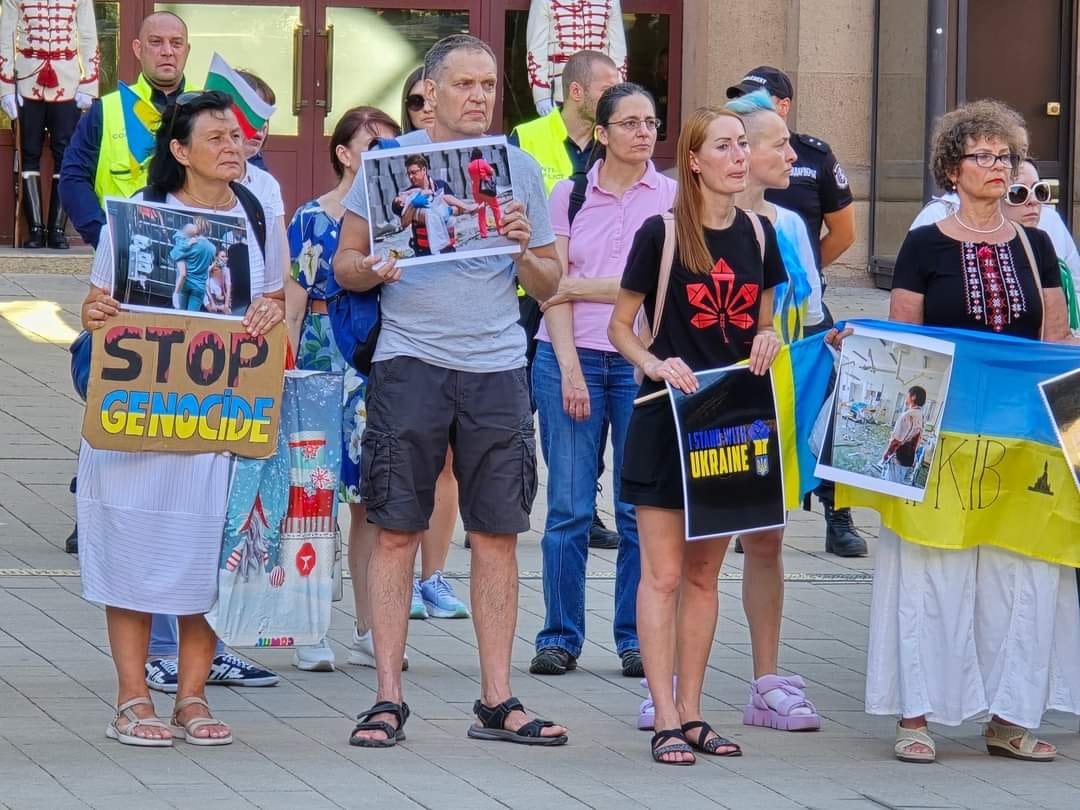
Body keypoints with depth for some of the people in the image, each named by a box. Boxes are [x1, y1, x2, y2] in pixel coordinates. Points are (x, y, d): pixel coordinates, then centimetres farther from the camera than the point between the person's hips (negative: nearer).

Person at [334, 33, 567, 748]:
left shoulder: (520, 170, 10)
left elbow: (549, 285, 13)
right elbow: (345, 264, 6)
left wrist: (525, 249, -7)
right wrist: (374, 270, -16)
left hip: (497, 367, 2)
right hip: (410, 362, -2)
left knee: (498, 533, 3)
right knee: (396, 530, -2)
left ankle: (498, 702, 9)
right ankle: (388, 700, 2)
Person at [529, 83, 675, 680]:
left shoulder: (670, 197, 4)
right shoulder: (570, 195, 8)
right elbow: (552, 288, 2)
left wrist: (578, 286, -4)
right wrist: (570, 367, -8)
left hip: (643, 360, -1)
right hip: (569, 358, 1)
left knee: (640, 507, 0)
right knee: (569, 506, -1)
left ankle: (636, 637, 9)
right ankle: (560, 636, 7)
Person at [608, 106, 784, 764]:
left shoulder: (757, 234, 6)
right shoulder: (662, 233, -8)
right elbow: (620, 326, -2)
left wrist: (767, 340, -4)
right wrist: (655, 364, -20)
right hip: (667, 418, -5)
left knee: (705, 573, 10)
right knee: (664, 572, -5)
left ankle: (691, 711, 15)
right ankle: (666, 722, -5)